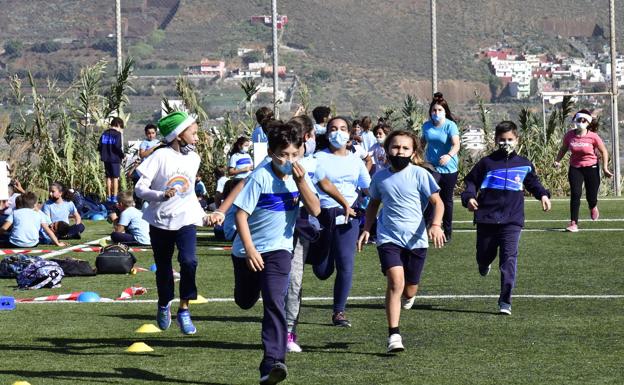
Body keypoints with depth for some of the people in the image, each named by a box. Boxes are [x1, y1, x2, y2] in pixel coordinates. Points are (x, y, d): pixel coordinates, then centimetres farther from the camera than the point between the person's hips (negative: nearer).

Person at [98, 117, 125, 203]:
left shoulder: (105, 133, 9)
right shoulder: (118, 134, -10)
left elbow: (99, 145, 8)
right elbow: (118, 147, -19)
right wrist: (122, 155, -6)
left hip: (106, 158, 6)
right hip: (115, 158, -6)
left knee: (108, 177, 13)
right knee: (115, 178, 0)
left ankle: (109, 196, 15)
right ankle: (114, 197, -3)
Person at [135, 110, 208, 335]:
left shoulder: (193, 158, 5)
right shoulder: (161, 157, -11)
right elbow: (140, 189, -14)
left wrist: (202, 214, 23)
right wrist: (161, 195, -30)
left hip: (186, 219, 2)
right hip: (160, 221, -2)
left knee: (189, 261, -19)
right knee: (163, 268, 11)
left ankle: (184, 309, -7)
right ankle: (164, 305, 37)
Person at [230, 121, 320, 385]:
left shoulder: (299, 176, -5)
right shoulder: (260, 178, -17)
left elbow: (315, 210, -11)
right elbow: (241, 214, -17)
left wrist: (301, 182, -23)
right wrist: (250, 250, -21)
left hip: (278, 248, 1)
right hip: (248, 250, -1)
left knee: (274, 302, -17)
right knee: (245, 302, 16)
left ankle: (272, 363, -24)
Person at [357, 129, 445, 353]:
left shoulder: (419, 175, -4)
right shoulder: (380, 177, 4)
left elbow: (437, 202, -2)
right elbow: (374, 204, 21)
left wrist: (436, 225, -18)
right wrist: (366, 230, 14)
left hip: (416, 239, 0)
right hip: (389, 238, 0)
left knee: (409, 290, 9)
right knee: (396, 282, -19)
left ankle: (407, 296, 50)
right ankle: (394, 336, -18)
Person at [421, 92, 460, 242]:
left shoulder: (450, 126, -13)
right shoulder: (427, 126, 1)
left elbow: (456, 145, -26)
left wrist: (449, 155, -44)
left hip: (449, 168, -3)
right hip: (432, 167, 3)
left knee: (446, 199, 9)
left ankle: (448, 231, 21)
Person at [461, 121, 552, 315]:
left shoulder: (524, 165, 8)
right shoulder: (487, 162, 2)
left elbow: (533, 183, 24)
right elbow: (471, 181, 7)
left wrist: (543, 195, 7)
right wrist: (469, 197, -10)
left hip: (512, 220, 0)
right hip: (486, 218, 0)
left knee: (509, 258, -12)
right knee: (485, 255, 12)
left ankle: (505, 301, -12)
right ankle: (484, 263, 53)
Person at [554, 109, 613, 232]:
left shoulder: (593, 137, -13)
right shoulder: (569, 135, -6)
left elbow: (604, 152, -1)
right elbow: (563, 149, 12)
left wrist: (605, 168, -4)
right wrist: (557, 160, -2)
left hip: (591, 168, -1)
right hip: (575, 168, 1)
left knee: (591, 196, 5)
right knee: (575, 194, -14)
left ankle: (593, 207, 45)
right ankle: (573, 223, -10)